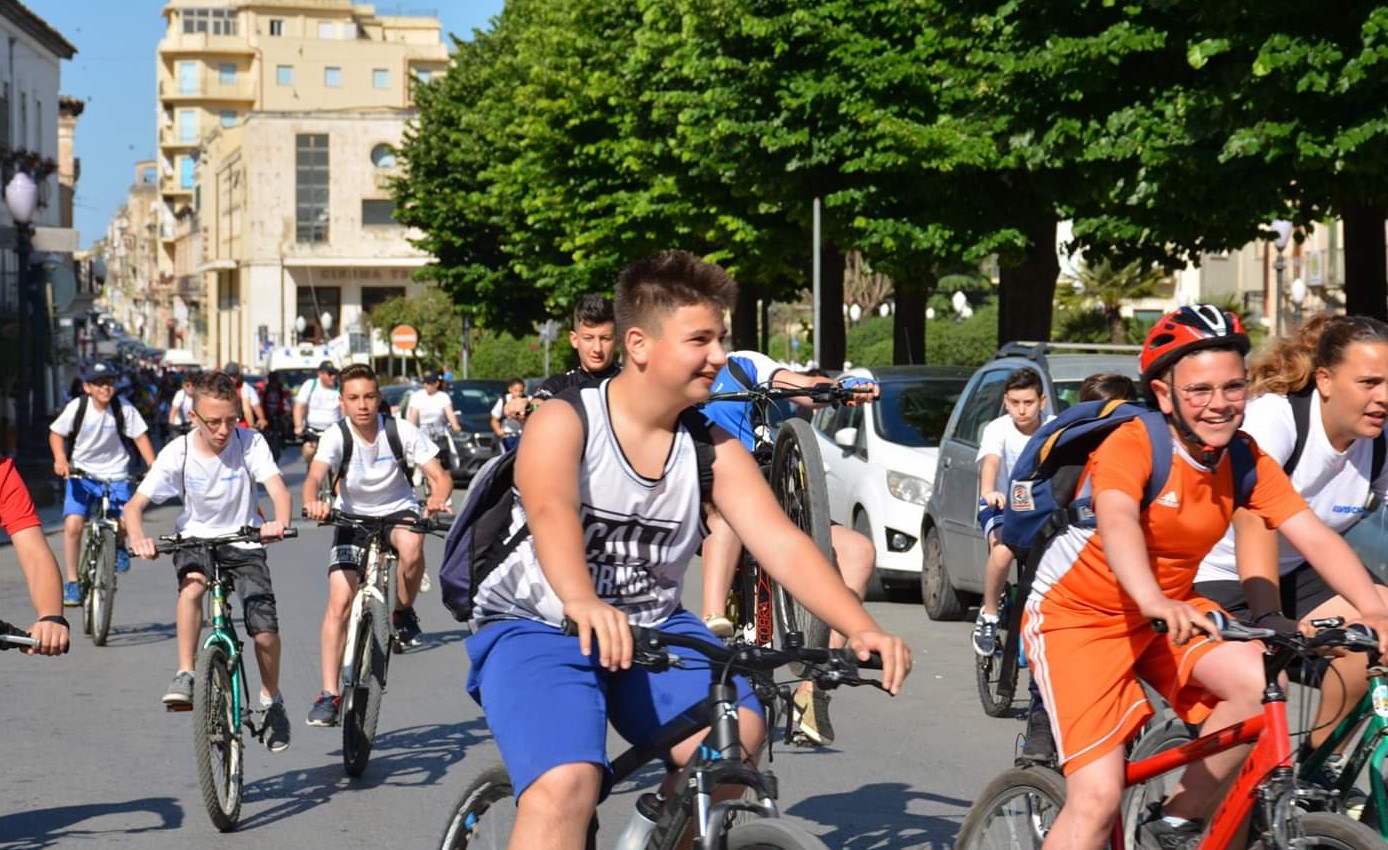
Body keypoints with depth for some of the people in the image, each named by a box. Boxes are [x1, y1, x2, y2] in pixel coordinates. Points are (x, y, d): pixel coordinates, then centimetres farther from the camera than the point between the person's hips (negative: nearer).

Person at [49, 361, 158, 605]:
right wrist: (60, 458, -18)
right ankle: (72, 582, -3)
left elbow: (140, 437, -6)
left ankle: (118, 546, 21)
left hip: (115, 475, 0)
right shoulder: (77, 407, -11)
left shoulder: (124, 408, -11)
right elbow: (56, 434, 0)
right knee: (73, 525, -18)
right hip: (81, 473, 0)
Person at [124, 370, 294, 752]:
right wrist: (138, 536, -40)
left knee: (265, 630, -12)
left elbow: (278, 489, -26)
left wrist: (280, 522, -48)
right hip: (194, 539, 0)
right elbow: (135, 505, -18)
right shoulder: (178, 453, -15)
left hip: (244, 541, 0)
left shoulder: (250, 442, -16)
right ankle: (185, 675, -25)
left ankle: (272, 701, 15)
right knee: (193, 583, -36)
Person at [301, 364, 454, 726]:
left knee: (411, 551, -36)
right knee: (340, 601, -15)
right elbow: (314, 476, -34)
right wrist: (312, 502, -58)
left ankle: (403, 612, -4)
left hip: (398, 511, 0)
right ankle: (329, 694, -10)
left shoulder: (401, 432, -17)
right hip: (353, 518, 0)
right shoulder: (336, 437, -18)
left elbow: (440, 476, -18)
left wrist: (437, 498, -42)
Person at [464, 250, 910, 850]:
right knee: (566, 785, -29)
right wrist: (583, 603, -55)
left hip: (650, 627, 4)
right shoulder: (565, 422, -14)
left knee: (737, 732, -23)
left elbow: (782, 543, -12)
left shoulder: (713, 450, -2)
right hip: (538, 625, -4)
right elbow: (551, 515, -34)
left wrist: (861, 628, -30)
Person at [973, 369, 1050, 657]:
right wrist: (989, 492, -54)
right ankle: (988, 614, -10)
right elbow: (990, 462, -32)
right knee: (1002, 549, -33)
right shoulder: (998, 429, -14)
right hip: (1001, 505, -2)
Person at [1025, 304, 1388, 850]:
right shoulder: (1132, 445, -25)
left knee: (1258, 682, -22)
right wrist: (1154, 602, -62)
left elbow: (1314, 536, -16)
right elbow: (1117, 523, -43)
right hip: (1081, 614, -6)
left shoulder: (1246, 460, -7)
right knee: (1097, 800, -16)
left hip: (1171, 610, 6)